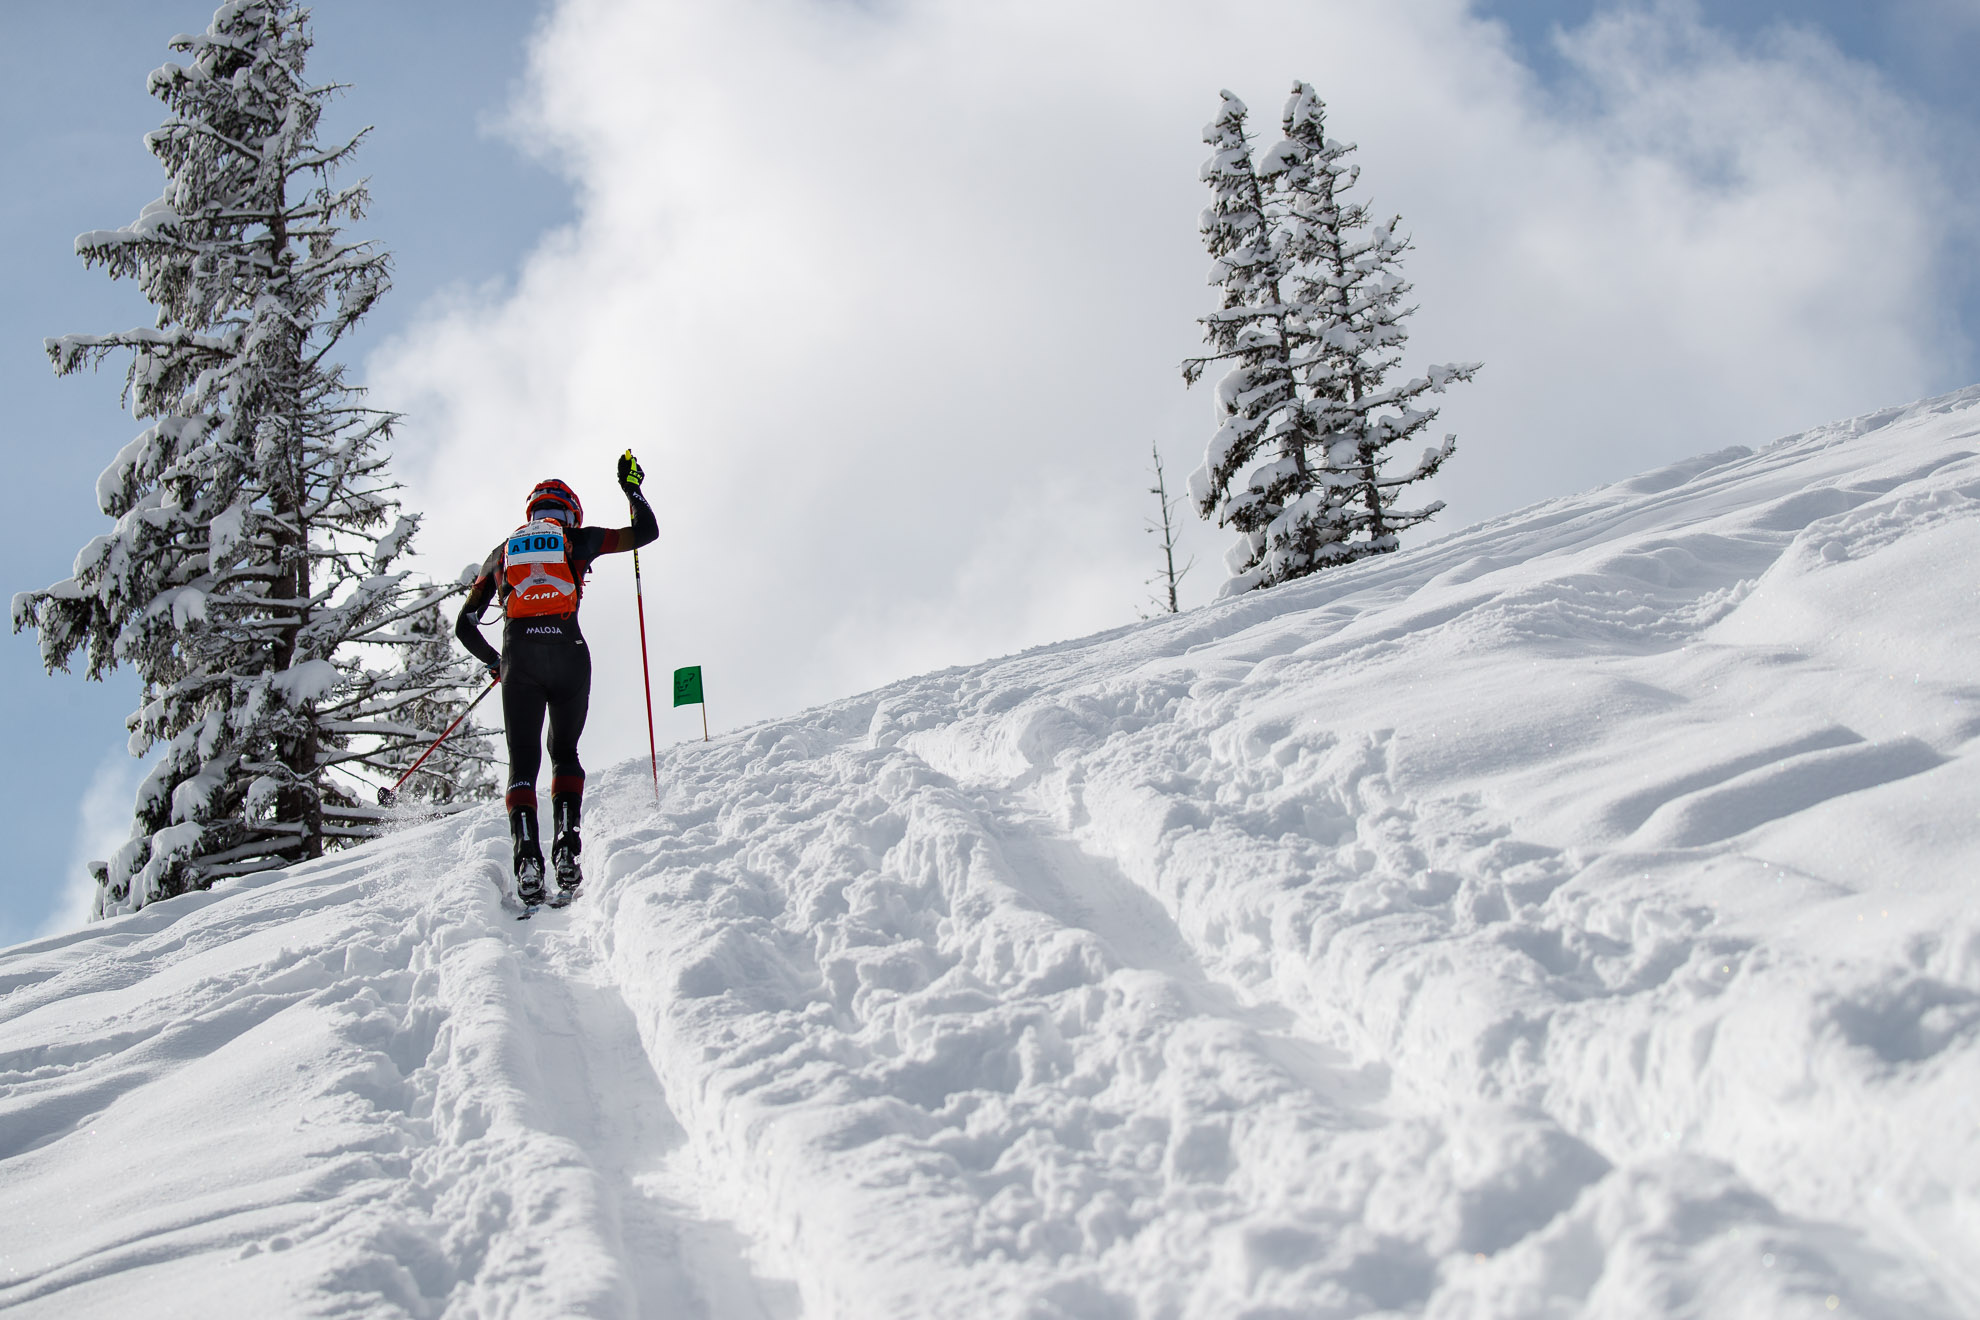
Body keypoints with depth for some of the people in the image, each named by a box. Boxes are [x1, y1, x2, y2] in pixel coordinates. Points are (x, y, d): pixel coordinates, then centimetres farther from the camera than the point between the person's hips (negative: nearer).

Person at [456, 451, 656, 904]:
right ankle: (566, 845, -6)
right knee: (564, 752, 16)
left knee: (522, 762, 4)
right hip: (568, 651, -1)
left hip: (518, 658, 1)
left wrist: (494, 663, 36)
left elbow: (465, 626, 20)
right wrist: (632, 488, 37)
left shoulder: (502, 552, 22)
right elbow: (647, 531, 21)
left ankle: (527, 854, -19)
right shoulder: (578, 540, 15)